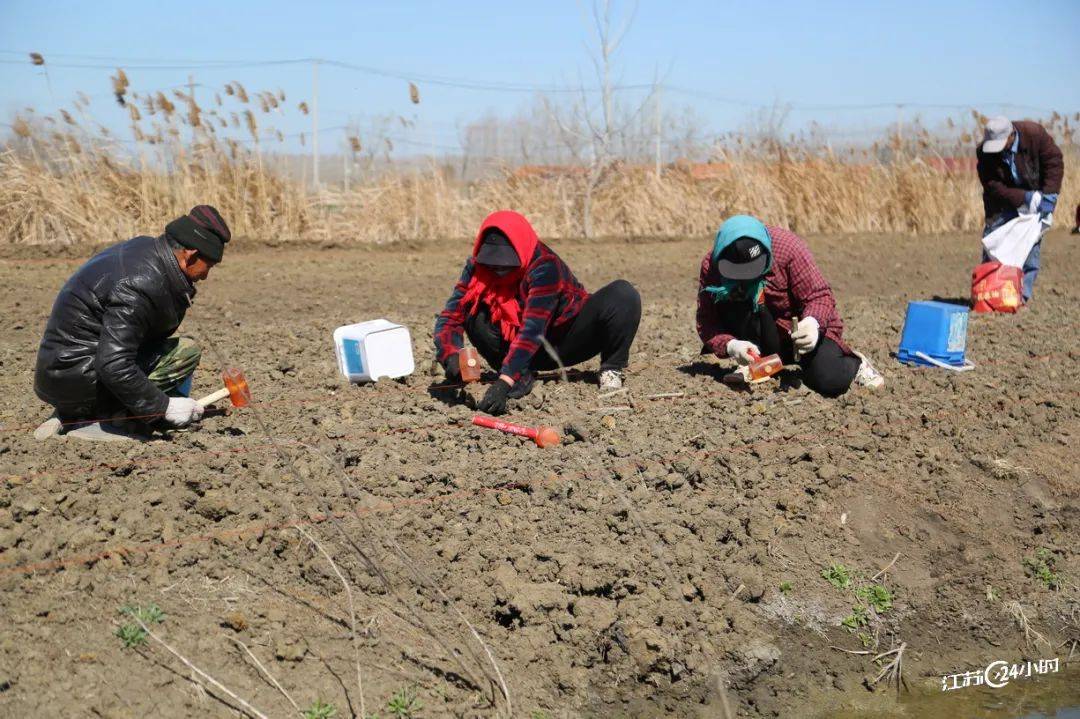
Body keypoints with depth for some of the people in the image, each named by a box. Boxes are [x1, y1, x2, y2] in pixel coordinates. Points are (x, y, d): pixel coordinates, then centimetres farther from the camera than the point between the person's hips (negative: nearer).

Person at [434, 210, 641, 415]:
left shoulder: (544, 267, -30)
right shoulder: (476, 267, -16)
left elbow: (533, 329, -40)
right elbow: (450, 317, -18)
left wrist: (503, 383, -49)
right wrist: (451, 357, -40)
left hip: (566, 344, -3)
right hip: (527, 351, 4)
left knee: (623, 294, -28)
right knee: (471, 308, -23)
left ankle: (612, 368, -4)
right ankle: (522, 374, -7)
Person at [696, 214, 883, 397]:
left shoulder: (788, 248, -25)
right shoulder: (711, 264, -19)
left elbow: (820, 295, -22)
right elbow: (706, 323, -21)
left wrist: (813, 323, -45)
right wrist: (730, 345, -41)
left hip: (803, 329, -1)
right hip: (764, 337, 1)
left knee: (830, 382, -26)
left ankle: (854, 363, 10)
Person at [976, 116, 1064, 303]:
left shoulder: (1035, 133, -24)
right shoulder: (984, 153, -22)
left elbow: (1054, 162, -17)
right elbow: (993, 187, -22)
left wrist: (1049, 196, -24)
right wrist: (1025, 198, -32)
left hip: (1036, 194, -1)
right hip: (1003, 198, 1)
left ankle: (1024, 293, 1)